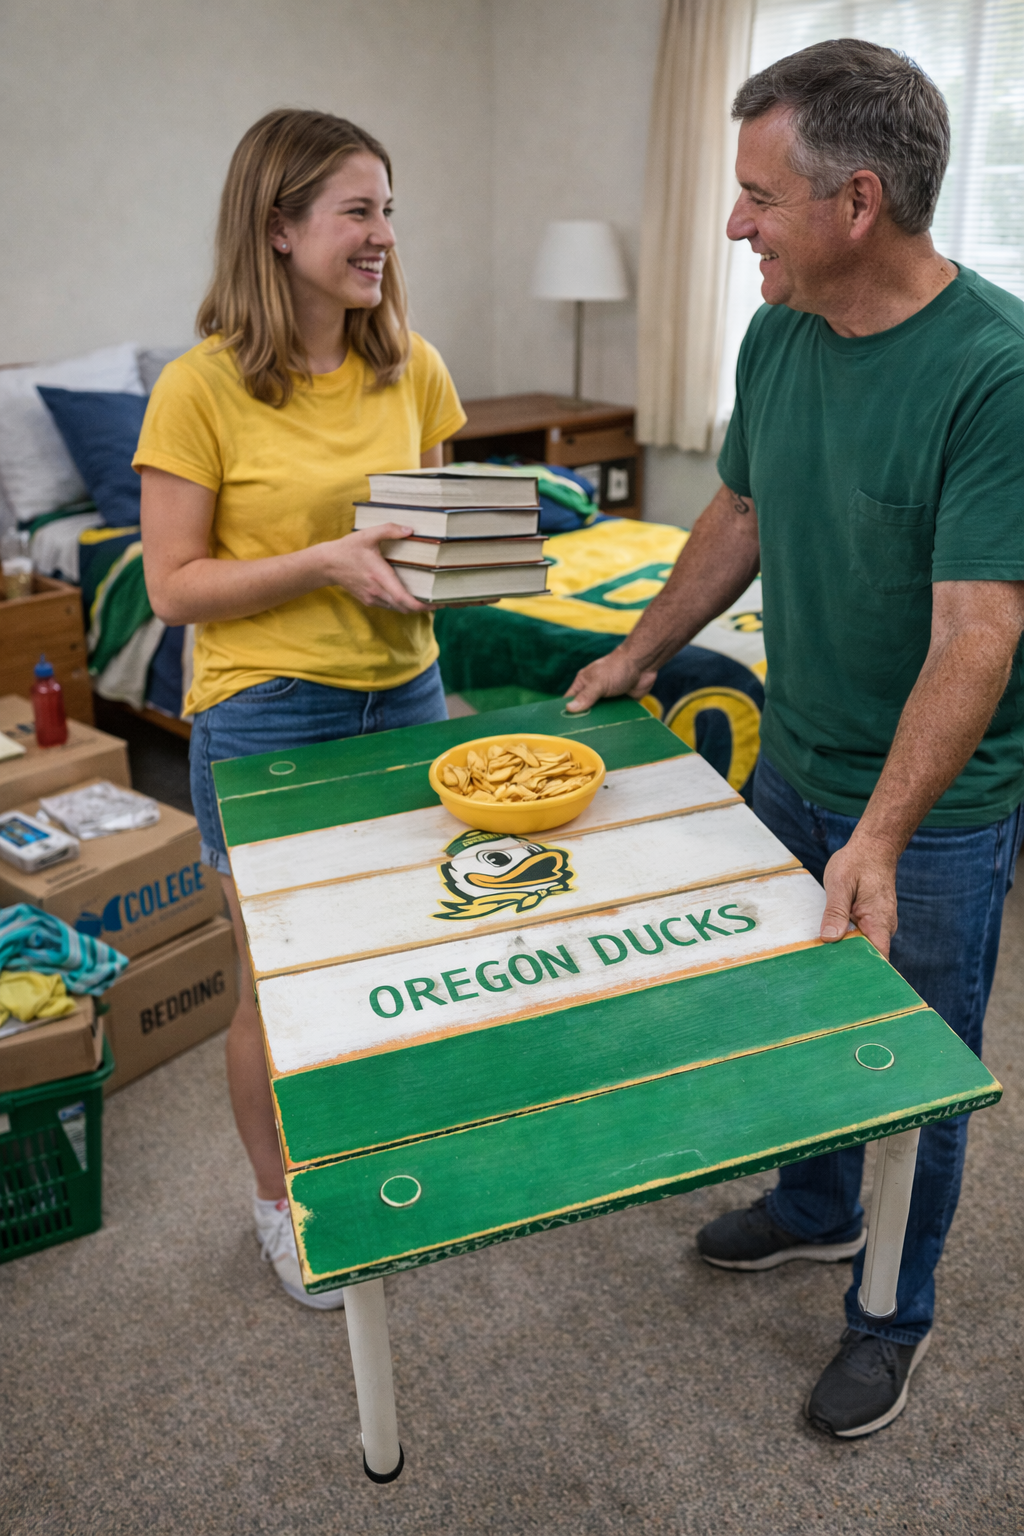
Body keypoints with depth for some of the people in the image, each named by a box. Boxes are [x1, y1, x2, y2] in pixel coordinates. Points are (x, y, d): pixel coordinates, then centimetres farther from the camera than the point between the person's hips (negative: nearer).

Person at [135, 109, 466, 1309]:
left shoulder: (409, 368, 2)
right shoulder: (203, 387, -13)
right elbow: (173, 587, -12)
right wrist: (324, 561, -23)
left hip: (403, 694, 5)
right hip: (266, 716, -5)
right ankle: (280, 1198, 37)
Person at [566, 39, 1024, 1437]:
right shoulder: (777, 336, -2)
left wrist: (881, 837, -34)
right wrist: (640, 651, 14)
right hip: (791, 762, 7)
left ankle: (895, 1316, 37)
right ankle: (816, 1211, 50)